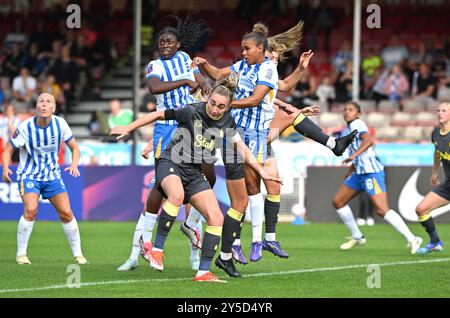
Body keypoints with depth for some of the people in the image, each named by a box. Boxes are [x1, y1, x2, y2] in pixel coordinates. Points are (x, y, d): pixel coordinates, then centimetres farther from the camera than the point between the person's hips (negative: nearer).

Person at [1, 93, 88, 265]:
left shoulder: (60, 124, -8)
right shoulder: (26, 127, -16)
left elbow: (74, 147, 4)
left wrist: (74, 165, -15)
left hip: (52, 175, 3)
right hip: (29, 175, -3)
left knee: (66, 213, -5)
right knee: (31, 210, -25)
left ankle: (77, 254, 11)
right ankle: (21, 254, -11)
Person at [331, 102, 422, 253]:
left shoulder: (357, 124, -9)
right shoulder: (347, 131, 19)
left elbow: (369, 140, -27)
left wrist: (354, 155, -35)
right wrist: (351, 169, 26)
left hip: (371, 171, -10)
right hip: (359, 173, 10)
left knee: (382, 210, -18)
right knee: (337, 201, 12)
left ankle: (412, 239, -18)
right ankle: (357, 237, 23)